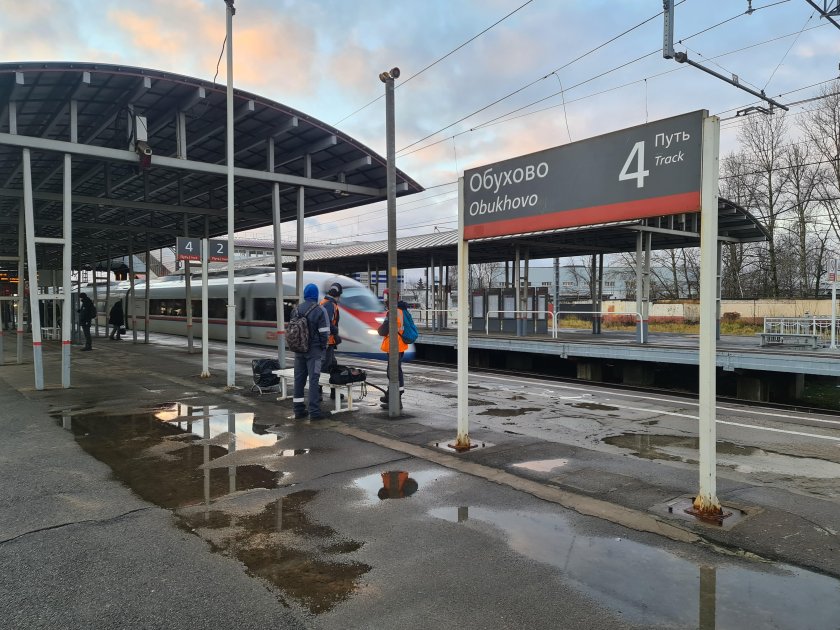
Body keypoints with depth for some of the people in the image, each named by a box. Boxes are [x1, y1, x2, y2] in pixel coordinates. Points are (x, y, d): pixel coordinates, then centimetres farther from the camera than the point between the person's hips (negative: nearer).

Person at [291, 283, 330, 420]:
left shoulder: (296, 310, 8)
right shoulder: (320, 310, -10)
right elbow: (324, 332, -12)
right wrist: (323, 346, 1)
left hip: (299, 350, 5)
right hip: (314, 350, -5)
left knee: (299, 378, 11)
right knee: (313, 379, -3)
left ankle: (299, 410, 16)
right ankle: (314, 411, -4)